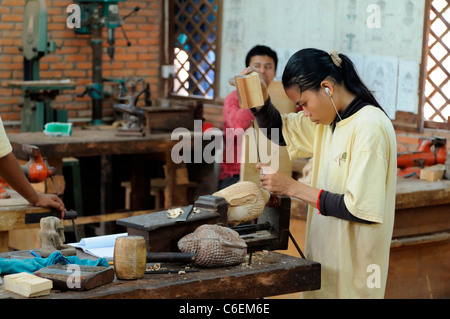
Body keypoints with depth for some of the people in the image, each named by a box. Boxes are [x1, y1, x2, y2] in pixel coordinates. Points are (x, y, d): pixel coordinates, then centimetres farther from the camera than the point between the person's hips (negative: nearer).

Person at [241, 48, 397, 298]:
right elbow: (280, 130, 21)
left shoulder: (370, 127, -20)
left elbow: (361, 210, -24)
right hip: (325, 257, 8)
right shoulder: (329, 119, 7)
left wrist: (293, 188, -17)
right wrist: (261, 97, -1)